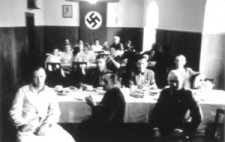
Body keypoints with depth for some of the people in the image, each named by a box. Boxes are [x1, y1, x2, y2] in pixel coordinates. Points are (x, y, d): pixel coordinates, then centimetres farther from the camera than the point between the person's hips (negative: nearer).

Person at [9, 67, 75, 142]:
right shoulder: (23, 91, 8)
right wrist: (22, 124, -13)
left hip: (45, 126, 2)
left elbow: (55, 111, 4)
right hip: (28, 127, -2)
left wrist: (47, 124, -14)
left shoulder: (50, 92, 13)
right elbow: (14, 111, 5)